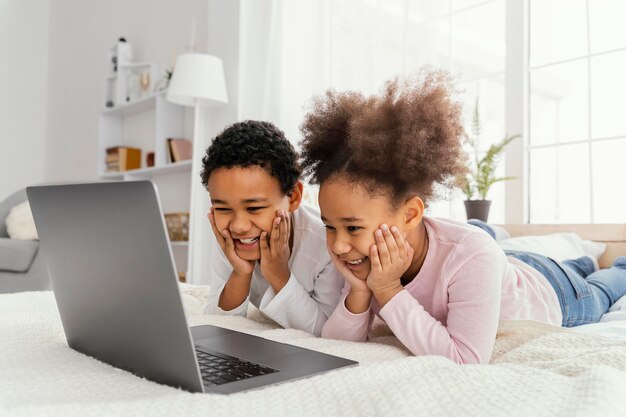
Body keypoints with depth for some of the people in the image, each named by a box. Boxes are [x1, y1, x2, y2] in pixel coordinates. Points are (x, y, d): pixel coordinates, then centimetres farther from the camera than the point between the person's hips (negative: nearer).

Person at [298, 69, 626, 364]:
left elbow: (466, 363, -49)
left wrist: (388, 291, -51)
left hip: (550, 293, -3)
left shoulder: (473, 255, -49)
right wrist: (359, 292, -44)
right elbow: (338, 346, -26)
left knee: (598, 296, 32)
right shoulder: (371, 257, -31)